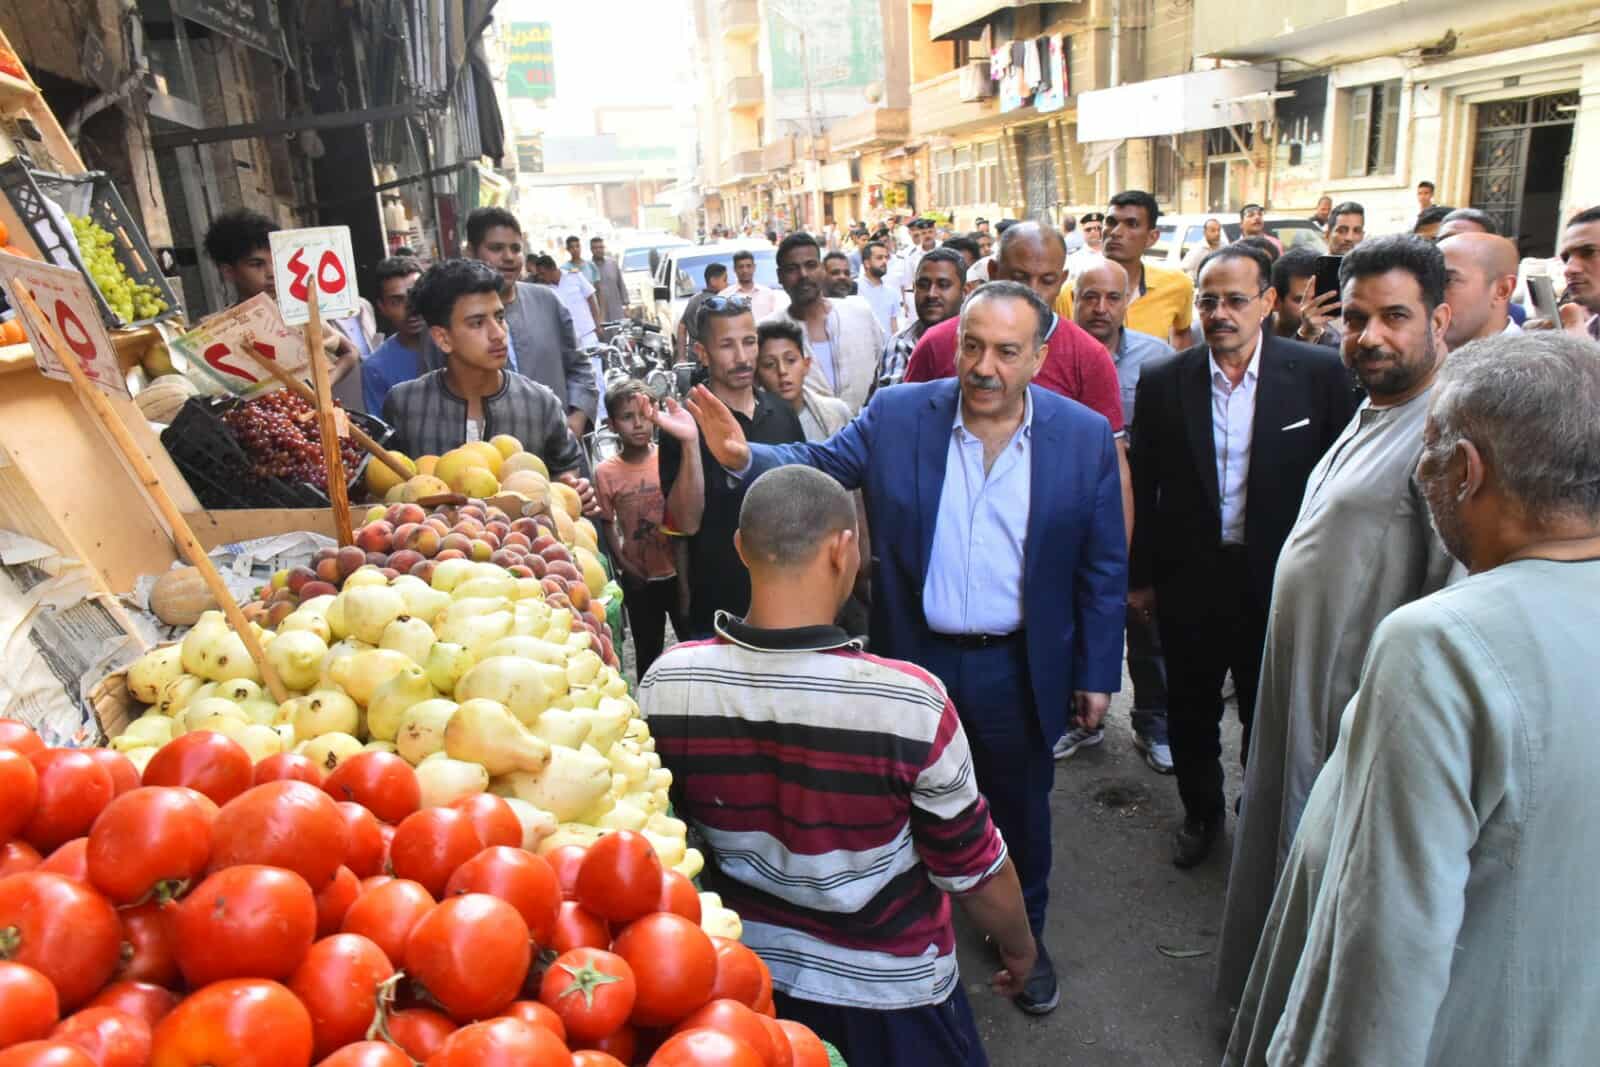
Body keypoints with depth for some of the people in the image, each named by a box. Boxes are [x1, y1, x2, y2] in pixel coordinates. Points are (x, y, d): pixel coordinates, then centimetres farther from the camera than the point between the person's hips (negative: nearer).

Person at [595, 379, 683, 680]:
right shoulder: (606, 471, -8)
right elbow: (608, 524, -1)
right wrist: (624, 566, -7)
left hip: (678, 571, 0)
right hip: (638, 578, 0)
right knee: (648, 650, 14)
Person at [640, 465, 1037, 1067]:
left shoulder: (664, 686, -21)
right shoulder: (908, 702, -31)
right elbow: (972, 869, -17)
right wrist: (1018, 943, 4)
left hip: (741, 973, 3)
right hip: (887, 987, -2)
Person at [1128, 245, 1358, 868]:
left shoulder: (1318, 373, -7)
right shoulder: (1163, 382, -4)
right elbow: (1143, 488, 1)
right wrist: (1139, 576, 3)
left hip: (1281, 581, -1)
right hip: (1189, 578, 1)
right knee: (1191, 712, 17)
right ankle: (1201, 812, 41)